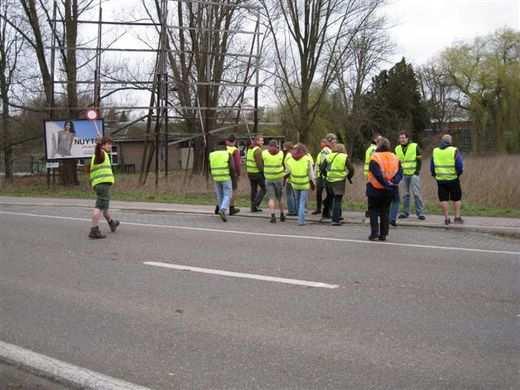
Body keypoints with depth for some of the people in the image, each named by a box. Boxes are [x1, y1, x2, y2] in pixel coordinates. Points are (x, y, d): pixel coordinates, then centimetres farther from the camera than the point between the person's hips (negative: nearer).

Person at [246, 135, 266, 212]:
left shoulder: (250, 149, 10)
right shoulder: (258, 150, -18)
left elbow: (247, 161, 15)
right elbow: (259, 164, -22)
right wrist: (263, 173, -14)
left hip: (250, 172, 9)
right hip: (257, 173, -9)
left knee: (253, 189, 12)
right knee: (263, 188, 3)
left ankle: (253, 208, 13)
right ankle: (255, 204, -5)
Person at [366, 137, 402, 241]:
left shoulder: (375, 157, -12)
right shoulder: (395, 158, 3)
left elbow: (377, 174, -20)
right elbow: (400, 173, -3)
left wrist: (385, 183, -15)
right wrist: (394, 182, -13)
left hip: (375, 189, -4)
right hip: (390, 190, 4)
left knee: (373, 210, 8)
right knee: (385, 211, 15)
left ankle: (374, 233, 0)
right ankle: (383, 234, 14)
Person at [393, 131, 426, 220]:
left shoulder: (415, 146, -2)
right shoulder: (397, 149, 10)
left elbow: (419, 159, -1)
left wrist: (417, 171, -8)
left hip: (413, 174, -4)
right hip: (403, 175, 4)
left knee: (416, 194, -6)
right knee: (405, 195, 8)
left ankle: (420, 213, -2)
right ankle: (405, 212, 15)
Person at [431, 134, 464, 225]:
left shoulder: (435, 151, 4)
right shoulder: (454, 151, -6)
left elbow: (432, 166, 9)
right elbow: (460, 165, -10)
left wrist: (435, 175, 21)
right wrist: (458, 173, 8)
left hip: (440, 179, 3)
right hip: (453, 179, -2)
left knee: (443, 199, 8)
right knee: (456, 198, 10)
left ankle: (446, 218, 7)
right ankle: (457, 217, 9)